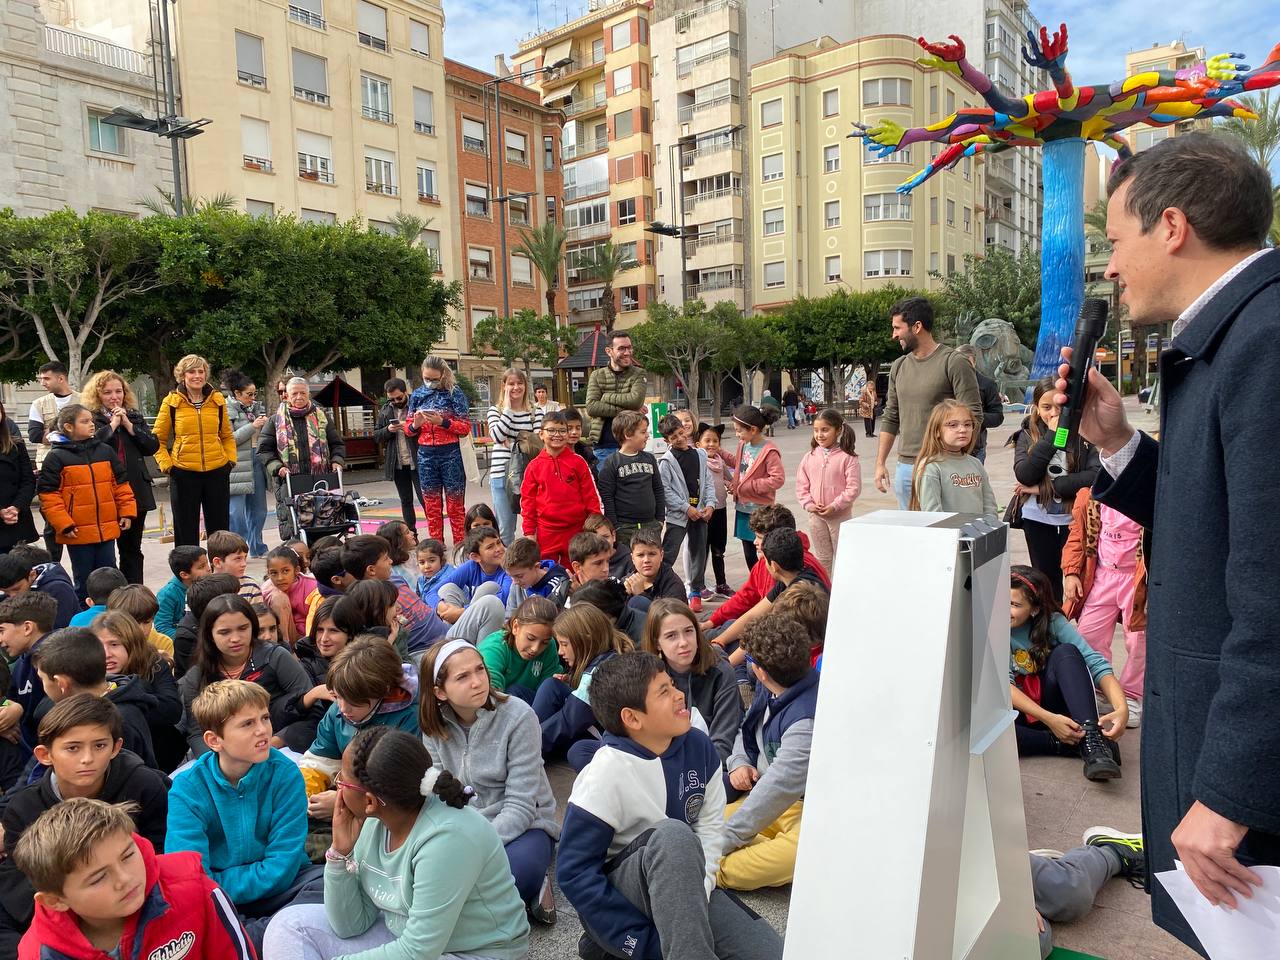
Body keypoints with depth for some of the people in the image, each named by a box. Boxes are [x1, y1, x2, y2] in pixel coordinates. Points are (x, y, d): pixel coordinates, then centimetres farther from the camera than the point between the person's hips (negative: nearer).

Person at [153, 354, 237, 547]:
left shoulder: (217, 400, 6)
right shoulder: (171, 402, -1)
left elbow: (227, 436, 17)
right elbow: (158, 439, 5)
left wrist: (231, 459, 4)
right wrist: (166, 464, -6)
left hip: (217, 471, 2)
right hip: (183, 473, -2)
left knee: (220, 529, 10)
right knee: (186, 531, 7)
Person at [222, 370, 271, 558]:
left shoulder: (256, 407, 13)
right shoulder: (226, 410, -7)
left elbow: (266, 436, 22)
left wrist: (267, 425, 0)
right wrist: (252, 426, -17)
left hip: (257, 462, 7)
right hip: (237, 466, -7)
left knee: (258, 510, 13)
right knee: (236, 512, -4)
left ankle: (257, 549, 24)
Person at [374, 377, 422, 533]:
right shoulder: (385, 410, 10)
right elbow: (376, 436, 12)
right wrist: (388, 430, -8)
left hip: (418, 461, -5)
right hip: (397, 464, 5)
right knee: (406, 501, 12)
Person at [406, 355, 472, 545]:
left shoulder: (454, 393, -3)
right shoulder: (417, 395, 8)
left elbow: (465, 428, -5)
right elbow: (408, 428, 12)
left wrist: (443, 422, -18)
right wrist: (415, 425, -11)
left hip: (451, 455, -3)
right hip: (426, 456, 3)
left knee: (455, 507, 2)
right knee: (431, 508, 8)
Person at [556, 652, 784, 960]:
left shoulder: (699, 746, -5)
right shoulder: (605, 776, -20)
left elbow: (710, 826, 1)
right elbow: (574, 872, -18)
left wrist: (696, 894, -16)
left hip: (683, 885, 6)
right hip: (618, 890, -5)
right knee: (673, 834, -35)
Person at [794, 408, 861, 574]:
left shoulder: (847, 457, -11)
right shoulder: (809, 457, 2)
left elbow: (854, 488, -14)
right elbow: (801, 486, 5)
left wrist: (834, 506, -18)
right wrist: (809, 505, -8)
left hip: (840, 516, -4)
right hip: (816, 516, 4)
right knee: (821, 559, 16)